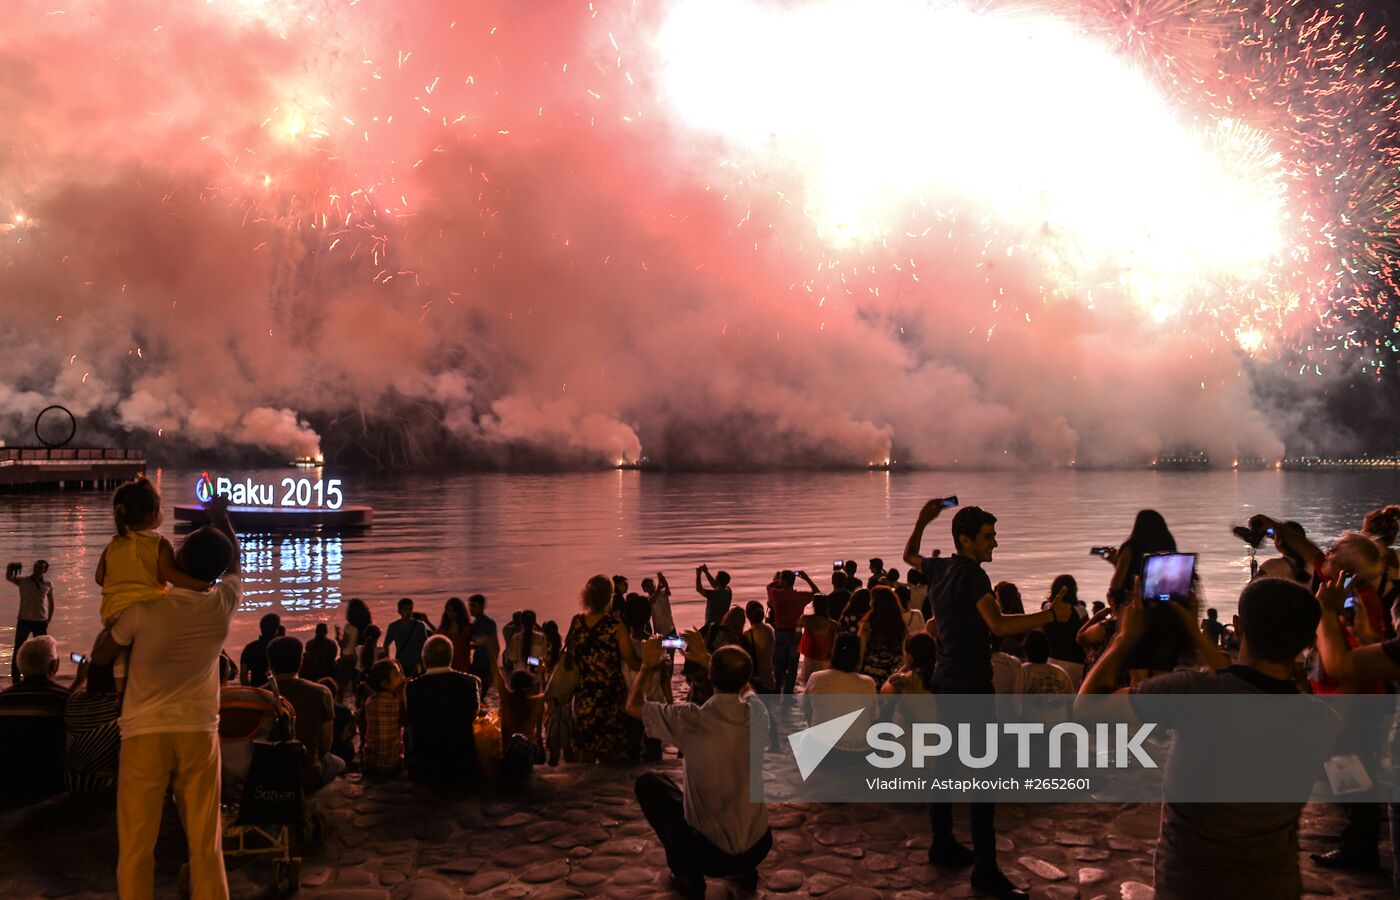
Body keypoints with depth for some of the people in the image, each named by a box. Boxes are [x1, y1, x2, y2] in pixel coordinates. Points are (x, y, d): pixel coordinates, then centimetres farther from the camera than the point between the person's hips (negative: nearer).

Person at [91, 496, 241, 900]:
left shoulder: (143, 610, -11)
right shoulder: (222, 606, -5)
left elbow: (100, 658, 5)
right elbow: (235, 563, 17)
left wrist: (114, 619, 22)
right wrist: (220, 517, 30)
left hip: (145, 733, -1)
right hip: (198, 732, 2)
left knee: (136, 844, 7)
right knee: (206, 843, 8)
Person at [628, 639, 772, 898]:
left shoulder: (691, 720, -24)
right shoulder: (757, 711, -14)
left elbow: (633, 705, -6)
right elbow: (738, 681, 14)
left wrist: (648, 666, 7)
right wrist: (706, 658, 19)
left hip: (708, 852, -4)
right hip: (759, 848, 4)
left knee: (648, 783, 15)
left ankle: (687, 873, 16)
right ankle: (745, 869, 26)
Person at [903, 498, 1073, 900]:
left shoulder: (937, 568, 8)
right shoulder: (972, 574, -17)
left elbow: (909, 555, 30)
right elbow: (998, 625, -30)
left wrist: (922, 520, 34)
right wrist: (1051, 614, -25)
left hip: (944, 680, 9)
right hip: (970, 685, -9)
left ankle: (942, 845, 27)